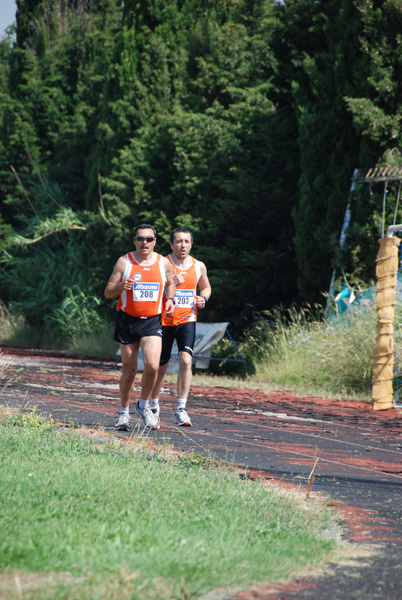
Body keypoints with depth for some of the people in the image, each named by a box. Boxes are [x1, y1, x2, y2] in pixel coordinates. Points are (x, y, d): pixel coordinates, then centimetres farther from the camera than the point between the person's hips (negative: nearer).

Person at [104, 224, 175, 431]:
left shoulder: (164, 263, 3)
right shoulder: (124, 262, -2)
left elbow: (170, 283, 23)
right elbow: (108, 293, 0)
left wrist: (170, 299, 3)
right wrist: (121, 286, -20)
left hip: (152, 321, 1)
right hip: (127, 320, -1)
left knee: (152, 366, -16)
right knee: (129, 370, 4)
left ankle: (143, 406, 8)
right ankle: (124, 412, 23)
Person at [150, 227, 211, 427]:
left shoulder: (198, 266, 4)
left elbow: (206, 287, 22)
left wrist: (203, 298, 0)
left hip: (187, 320, 2)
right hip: (164, 320, -2)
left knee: (186, 361, -17)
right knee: (161, 366, 9)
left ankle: (181, 410, -16)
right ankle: (153, 405, 33)